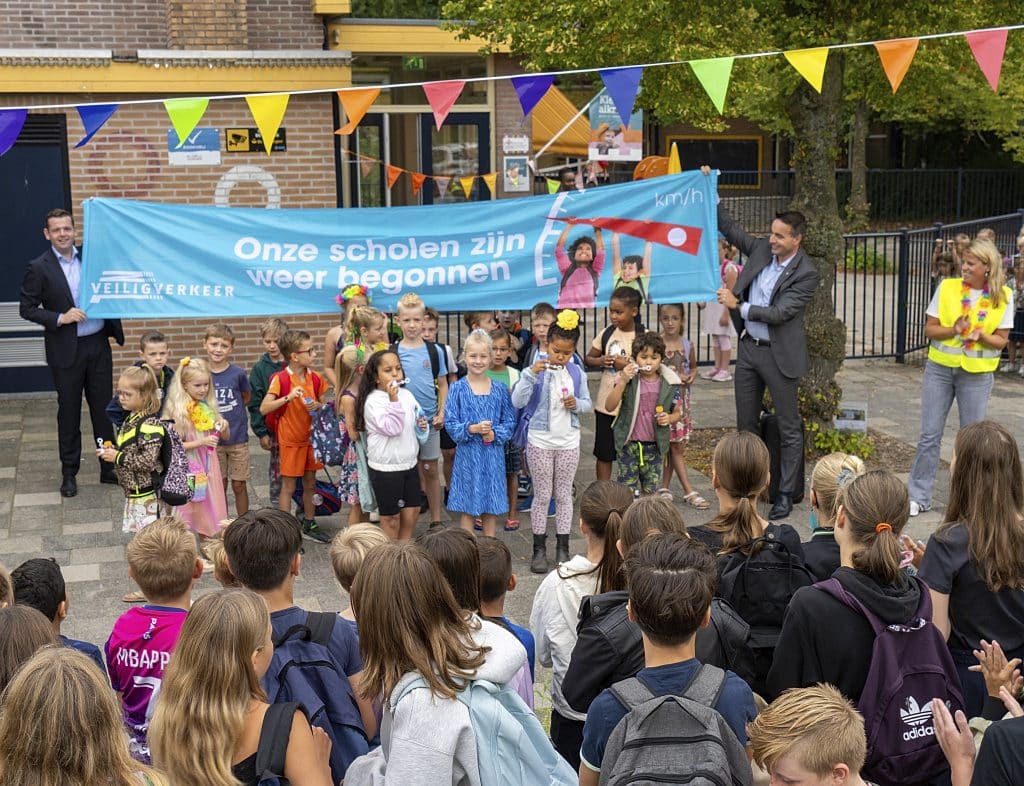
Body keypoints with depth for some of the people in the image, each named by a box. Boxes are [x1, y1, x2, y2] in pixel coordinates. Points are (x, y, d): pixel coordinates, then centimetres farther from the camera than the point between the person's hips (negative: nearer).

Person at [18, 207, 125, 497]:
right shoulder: (39, 267, -6)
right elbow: (26, 309, -5)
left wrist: (114, 326, 2)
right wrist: (60, 318, -18)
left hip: (98, 344, 3)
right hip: (67, 351, -3)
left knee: (103, 408, 10)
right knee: (69, 413, 7)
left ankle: (109, 466, 21)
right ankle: (69, 473, 19)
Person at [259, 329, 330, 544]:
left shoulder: (315, 378, 1)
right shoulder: (280, 379, -15)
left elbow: (324, 404, 13)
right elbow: (263, 408, -20)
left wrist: (317, 406, -10)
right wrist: (288, 397, -30)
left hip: (311, 436, 5)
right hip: (290, 440, -5)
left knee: (310, 483, 15)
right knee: (288, 486, 3)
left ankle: (309, 526, 29)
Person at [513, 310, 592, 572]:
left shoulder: (576, 374, 1)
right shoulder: (536, 371, -9)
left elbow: (588, 403, 11)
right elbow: (517, 402, -18)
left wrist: (577, 404, -11)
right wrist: (530, 374, -28)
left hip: (568, 442, 3)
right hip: (540, 441, -3)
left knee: (564, 495, 10)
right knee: (542, 496, 4)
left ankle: (562, 548, 19)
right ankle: (539, 549, 14)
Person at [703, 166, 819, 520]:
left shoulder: (806, 273, -16)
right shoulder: (761, 248, 2)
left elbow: (780, 313, -21)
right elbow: (730, 228, 15)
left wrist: (738, 306, -20)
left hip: (779, 355, -6)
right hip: (748, 347, 7)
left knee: (789, 428, 4)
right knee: (746, 422, 14)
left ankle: (786, 494, 11)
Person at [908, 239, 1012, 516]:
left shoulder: (1003, 296, -4)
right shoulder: (947, 288, -3)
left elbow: (1001, 340, -1)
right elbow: (929, 329, -1)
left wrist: (981, 336, -21)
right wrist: (954, 330, -20)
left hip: (977, 373, -1)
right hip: (940, 368, 1)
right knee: (929, 435, 3)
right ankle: (918, 496, 12)